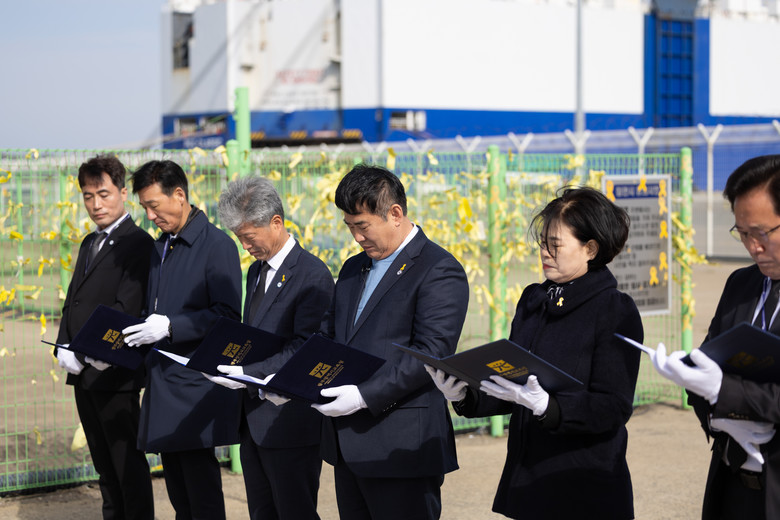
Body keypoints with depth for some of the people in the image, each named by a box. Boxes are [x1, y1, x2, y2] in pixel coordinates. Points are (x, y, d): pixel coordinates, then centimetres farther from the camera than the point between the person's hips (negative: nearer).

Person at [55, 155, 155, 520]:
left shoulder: (137, 243, -10)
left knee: (127, 461, -2)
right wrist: (64, 348, 0)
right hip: (82, 372, 8)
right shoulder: (89, 243, 18)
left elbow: (127, 306, -19)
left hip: (114, 371, -8)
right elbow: (72, 300, 15)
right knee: (103, 462, 15)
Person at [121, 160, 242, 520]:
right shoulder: (160, 247, 17)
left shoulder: (217, 245, -10)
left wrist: (170, 327, -22)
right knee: (176, 485, 11)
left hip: (196, 383, -8)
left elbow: (227, 314, -15)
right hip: (163, 379, 8)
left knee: (200, 481, -6)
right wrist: (133, 334, 7)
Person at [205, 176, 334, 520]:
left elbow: (304, 349, -19)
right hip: (253, 420, 9)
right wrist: (227, 363, 3)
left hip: (289, 422, -9)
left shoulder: (312, 275, -13)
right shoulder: (256, 271, 16)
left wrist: (249, 373, -24)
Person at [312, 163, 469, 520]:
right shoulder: (353, 269, 19)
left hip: (402, 448, -8)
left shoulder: (439, 270, -9)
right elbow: (328, 334, 20)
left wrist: (365, 395, -23)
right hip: (347, 445, 8)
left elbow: (431, 353, -18)